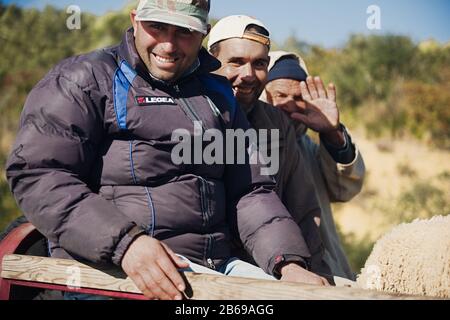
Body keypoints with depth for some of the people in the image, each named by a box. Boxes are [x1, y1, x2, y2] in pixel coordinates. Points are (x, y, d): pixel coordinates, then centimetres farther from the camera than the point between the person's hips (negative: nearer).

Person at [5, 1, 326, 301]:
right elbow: (38, 174, -9)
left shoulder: (218, 96, 18)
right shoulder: (86, 79, 1)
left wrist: (290, 265, -2)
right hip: (110, 268, -5)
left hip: (218, 264, 6)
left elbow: (251, 191, 16)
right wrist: (124, 241, -22)